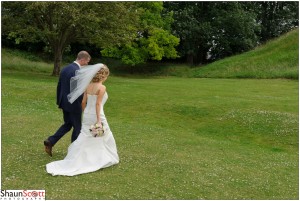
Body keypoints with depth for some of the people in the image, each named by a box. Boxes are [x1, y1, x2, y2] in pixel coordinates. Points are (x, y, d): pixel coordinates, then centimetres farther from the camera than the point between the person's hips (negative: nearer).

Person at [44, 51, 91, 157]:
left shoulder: (65, 68, 7)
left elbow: (59, 86, 12)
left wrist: (59, 101, 20)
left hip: (64, 102, 8)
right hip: (74, 104, -8)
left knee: (67, 124, 21)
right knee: (77, 127, 9)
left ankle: (50, 141, 9)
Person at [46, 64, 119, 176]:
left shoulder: (88, 86, 5)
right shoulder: (102, 87, -15)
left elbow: (83, 102, 8)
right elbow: (98, 104, -20)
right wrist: (99, 120, -19)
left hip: (87, 115, 6)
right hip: (96, 115, -6)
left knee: (84, 139, 11)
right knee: (104, 138, 13)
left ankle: (72, 162, 7)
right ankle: (104, 160, 27)